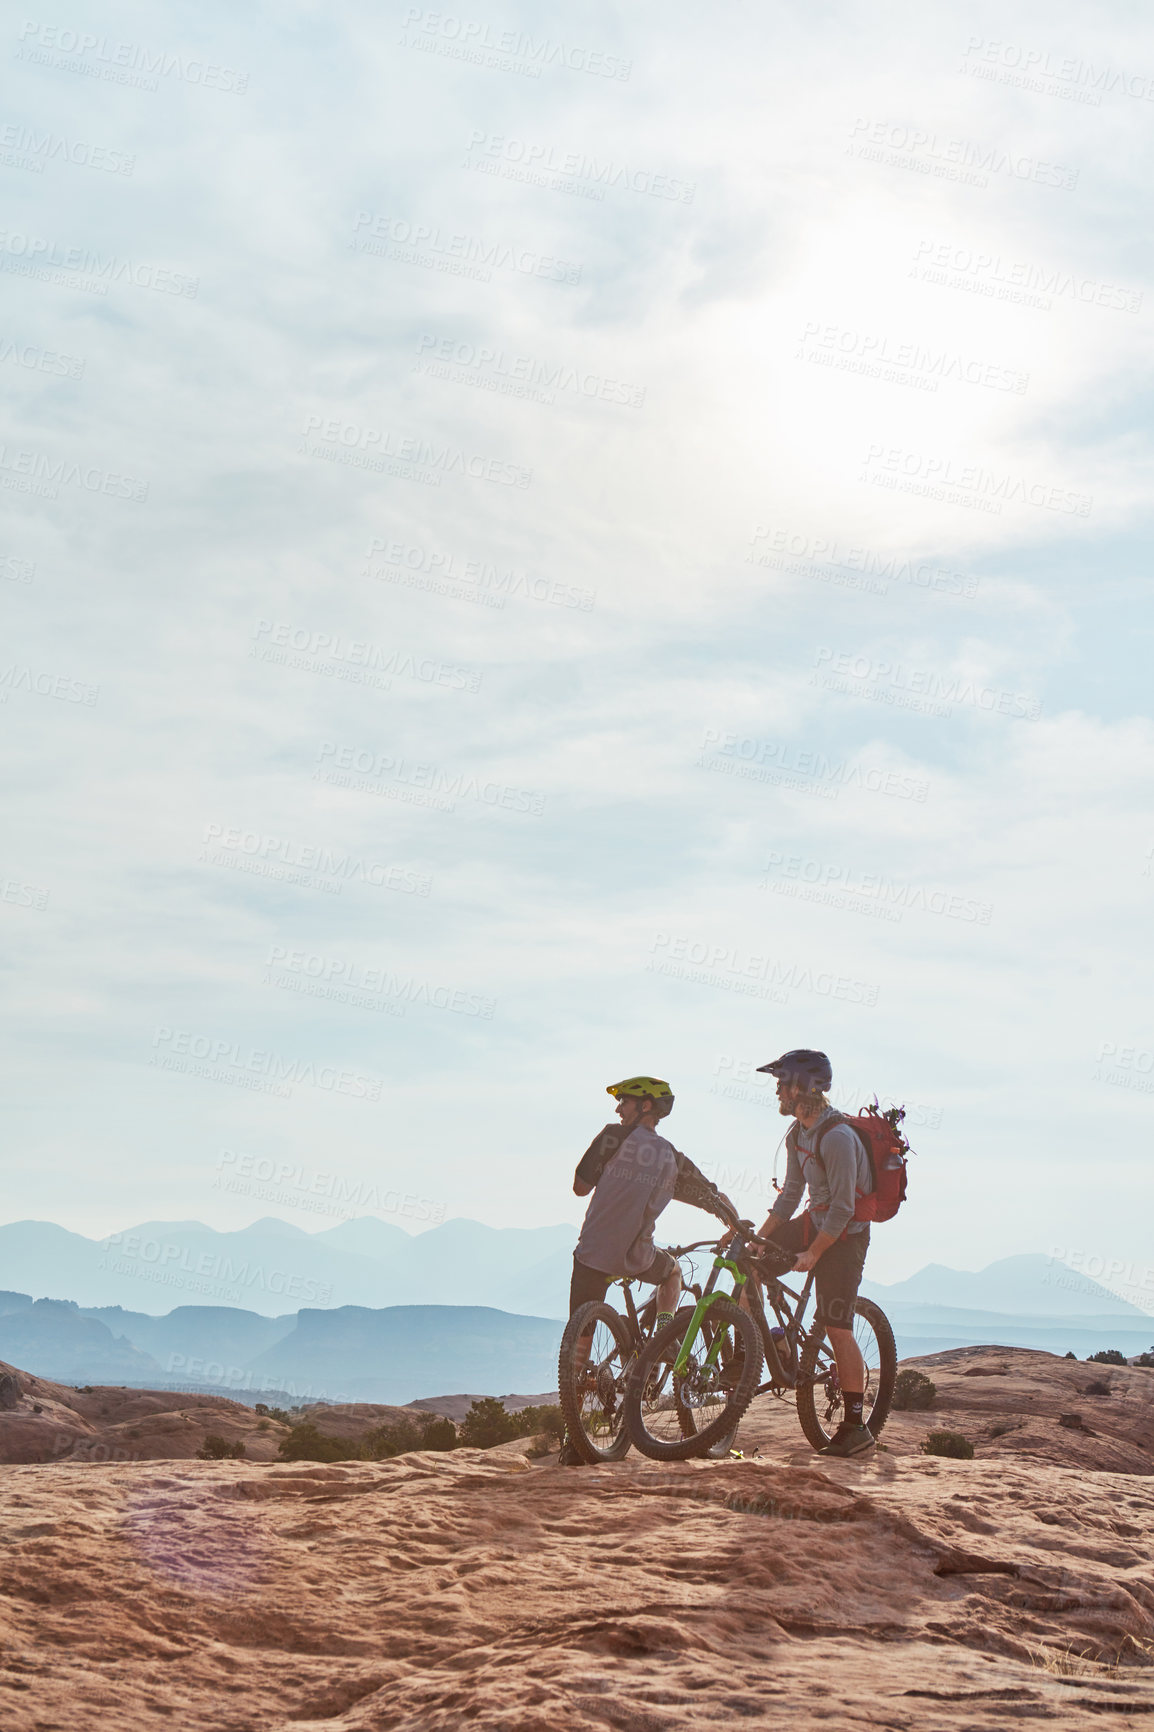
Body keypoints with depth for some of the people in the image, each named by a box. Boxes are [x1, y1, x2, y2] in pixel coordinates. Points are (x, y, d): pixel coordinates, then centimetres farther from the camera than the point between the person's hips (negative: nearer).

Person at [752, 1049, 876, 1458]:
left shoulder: (838, 1137, -25)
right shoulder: (797, 1133, 4)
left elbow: (843, 1207, -24)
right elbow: (791, 1194, 10)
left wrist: (813, 1254, -23)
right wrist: (759, 1238, 5)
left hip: (844, 1234, -8)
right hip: (815, 1222, 8)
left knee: (838, 1329, -8)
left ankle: (856, 1428, -1)